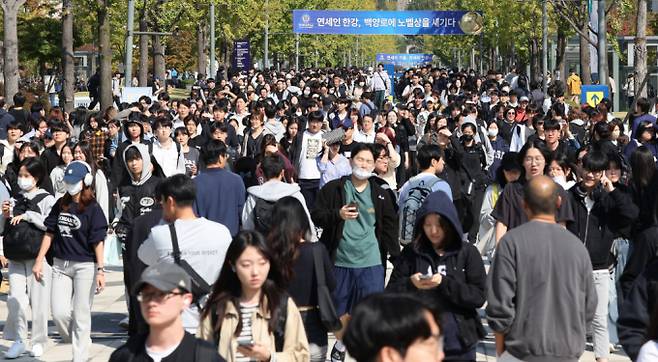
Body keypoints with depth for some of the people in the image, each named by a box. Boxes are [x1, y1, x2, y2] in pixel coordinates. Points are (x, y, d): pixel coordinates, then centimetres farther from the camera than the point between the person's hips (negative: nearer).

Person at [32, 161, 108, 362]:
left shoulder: (92, 208, -7)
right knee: (59, 312, 0)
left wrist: (100, 270, -14)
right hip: (60, 265, 5)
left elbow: (98, 241, -10)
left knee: (81, 315, 0)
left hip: (85, 266, -5)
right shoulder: (61, 205, 8)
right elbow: (49, 233, 11)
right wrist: (39, 261, 8)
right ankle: (79, 342, 24)